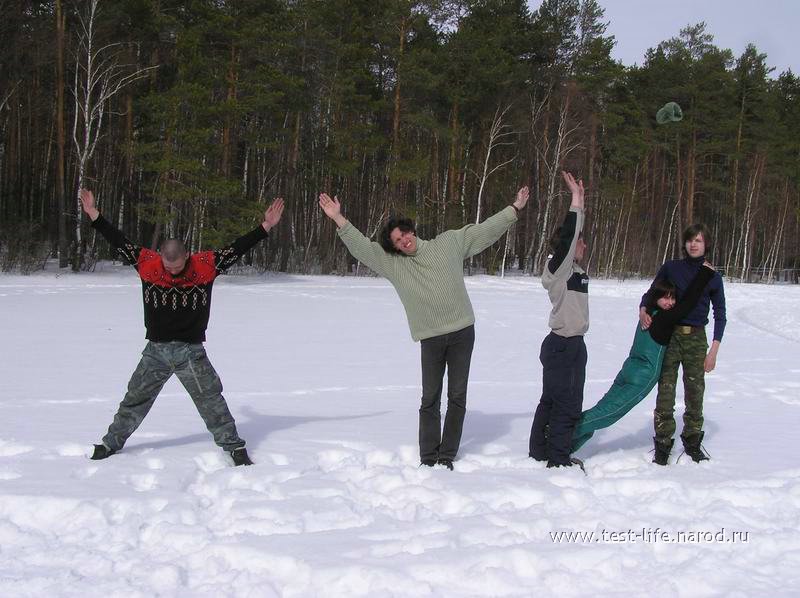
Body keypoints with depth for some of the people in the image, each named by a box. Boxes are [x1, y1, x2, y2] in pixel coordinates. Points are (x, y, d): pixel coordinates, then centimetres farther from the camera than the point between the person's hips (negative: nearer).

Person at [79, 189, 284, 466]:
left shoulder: (206, 265, -8)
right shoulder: (147, 264, -4)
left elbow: (237, 248, -8)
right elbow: (119, 243, 3)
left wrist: (265, 226, -13)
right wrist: (94, 216, 4)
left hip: (190, 351, -2)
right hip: (155, 350, 2)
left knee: (211, 400, -4)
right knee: (134, 400, 11)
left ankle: (234, 446, 4)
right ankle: (111, 443, 25)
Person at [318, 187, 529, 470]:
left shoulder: (450, 242, 5)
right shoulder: (391, 262, 3)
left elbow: (485, 229, 10)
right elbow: (361, 246, 1)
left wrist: (514, 209, 9)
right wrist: (339, 220, -7)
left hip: (462, 332, 0)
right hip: (431, 338, 0)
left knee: (457, 396, 3)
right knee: (430, 398, 1)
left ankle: (447, 455, 11)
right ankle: (428, 457, 7)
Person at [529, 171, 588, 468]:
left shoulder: (576, 270, 10)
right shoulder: (557, 268, -14)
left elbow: (575, 235, 20)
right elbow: (568, 235, -25)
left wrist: (580, 201, 17)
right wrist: (576, 199, -20)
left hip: (573, 344, 9)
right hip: (561, 345, -9)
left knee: (552, 401, 15)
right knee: (567, 404, -6)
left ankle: (540, 451, 23)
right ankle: (558, 459, 0)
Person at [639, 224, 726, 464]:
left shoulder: (712, 277, 4)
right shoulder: (671, 268, 2)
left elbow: (720, 315, 7)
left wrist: (714, 350, -1)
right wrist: (643, 309, -12)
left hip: (696, 338, 1)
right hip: (668, 335, -1)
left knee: (695, 392, 5)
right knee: (665, 392, -4)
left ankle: (692, 443, 20)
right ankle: (663, 444, 4)